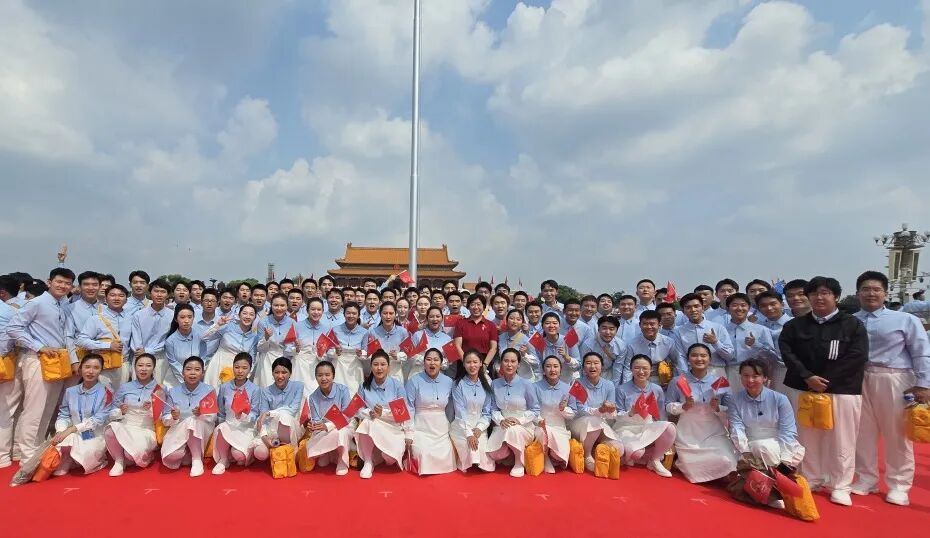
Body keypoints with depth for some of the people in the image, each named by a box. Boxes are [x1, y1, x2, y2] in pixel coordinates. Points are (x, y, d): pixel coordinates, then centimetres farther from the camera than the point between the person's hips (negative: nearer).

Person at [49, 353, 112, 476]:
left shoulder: (105, 392, -4)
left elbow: (98, 420, -11)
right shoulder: (70, 391, 9)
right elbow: (63, 416, 8)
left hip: (95, 437, -3)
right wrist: (60, 432, -12)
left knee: (83, 455, -31)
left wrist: (71, 429, -17)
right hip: (74, 437, 3)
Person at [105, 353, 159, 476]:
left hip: (146, 431, -2)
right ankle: (119, 460, -7)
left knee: (134, 452, -30)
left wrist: (151, 410, -17)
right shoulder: (124, 387, 9)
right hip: (125, 427, 3)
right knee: (110, 431, -31)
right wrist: (120, 412, -11)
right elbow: (111, 414, 10)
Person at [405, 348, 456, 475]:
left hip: (441, 428, 3)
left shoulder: (448, 382, 3)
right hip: (420, 427, -3)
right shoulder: (414, 381, -7)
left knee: (445, 459, -9)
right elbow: (408, 408, -8)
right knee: (423, 456, -18)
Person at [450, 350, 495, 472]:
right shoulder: (459, 384, -7)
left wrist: (479, 428, -14)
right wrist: (469, 433, -20)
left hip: (479, 427, 3)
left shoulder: (486, 385, 4)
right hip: (461, 427, -3)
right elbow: (460, 411, -12)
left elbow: (487, 411, 3)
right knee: (471, 449, -24)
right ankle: (467, 465, 11)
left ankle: (478, 463, 20)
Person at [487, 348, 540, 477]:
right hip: (502, 426, 3)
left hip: (524, 427, -3)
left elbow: (535, 410, -5)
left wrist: (519, 420, -19)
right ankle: (511, 453, 15)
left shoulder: (526, 385, -9)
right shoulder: (495, 384, 1)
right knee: (493, 453, -21)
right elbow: (494, 408, 4)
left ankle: (520, 463, -9)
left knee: (513, 430, -37)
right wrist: (500, 420, -16)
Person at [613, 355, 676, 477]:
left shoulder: (657, 390, 2)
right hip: (627, 428, -3)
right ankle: (629, 454, 6)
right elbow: (618, 416, -5)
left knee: (670, 428, -28)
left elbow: (661, 417, 7)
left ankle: (655, 460, -5)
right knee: (637, 453, -34)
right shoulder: (622, 389, -6)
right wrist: (630, 414, -25)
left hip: (649, 428, 3)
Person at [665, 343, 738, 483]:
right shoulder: (678, 382, -4)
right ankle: (680, 462, 31)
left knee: (724, 463, -17)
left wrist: (718, 408, -18)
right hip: (688, 435, -1)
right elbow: (668, 407, -1)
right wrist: (683, 406, -19)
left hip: (714, 433, 1)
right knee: (694, 470, -3)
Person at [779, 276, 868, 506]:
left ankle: (840, 486, 16)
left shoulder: (853, 324, 2)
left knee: (840, 440, 3)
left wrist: (826, 381, -13)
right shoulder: (795, 325, 7)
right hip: (802, 388, 2)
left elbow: (857, 357, -7)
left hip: (842, 390, -2)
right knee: (807, 437, 8)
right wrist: (807, 377, -15)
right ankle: (809, 479, 20)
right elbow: (786, 351, -2)